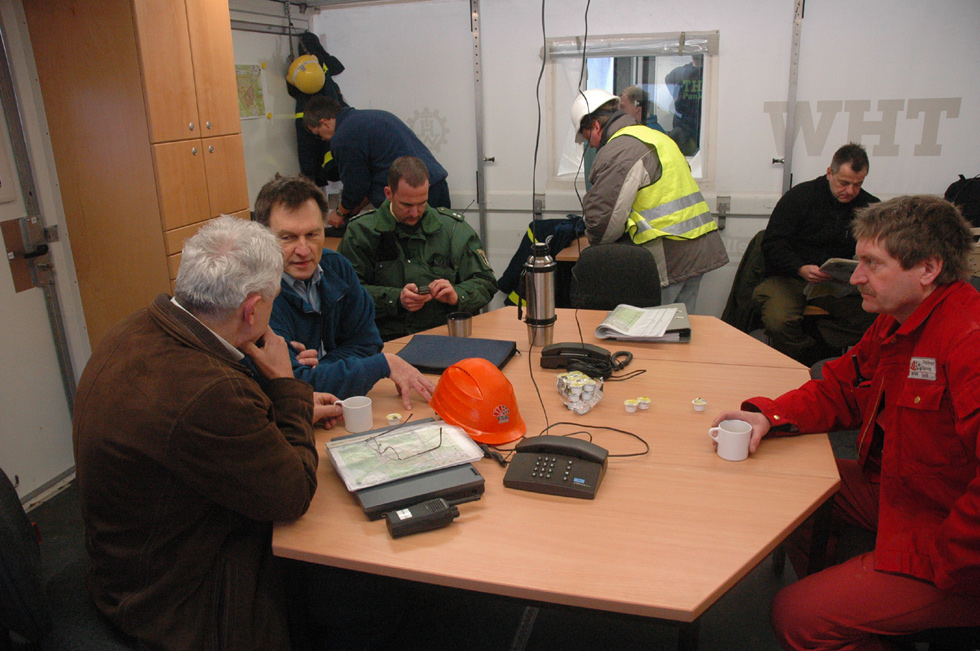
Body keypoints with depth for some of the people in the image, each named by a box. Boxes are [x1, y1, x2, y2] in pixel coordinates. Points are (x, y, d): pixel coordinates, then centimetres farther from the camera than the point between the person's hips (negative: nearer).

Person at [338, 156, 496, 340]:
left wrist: (457, 295, -6)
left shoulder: (454, 228, 13)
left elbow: (486, 283, 15)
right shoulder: (361, 232, 8)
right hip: (386, 342, 0)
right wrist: (396, 299, -13)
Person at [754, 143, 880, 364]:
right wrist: (801, 268, -26)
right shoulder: (799, 196, -1)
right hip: (789, 278, -3)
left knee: (873, 317, -25)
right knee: (778, 322, -34)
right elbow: (772, 245, -7)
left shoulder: (871, 207, 10)